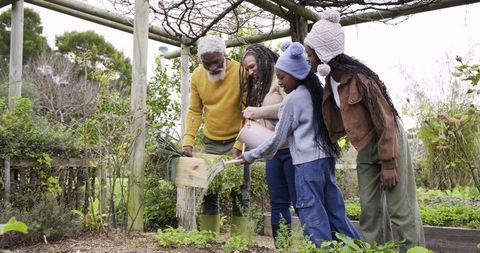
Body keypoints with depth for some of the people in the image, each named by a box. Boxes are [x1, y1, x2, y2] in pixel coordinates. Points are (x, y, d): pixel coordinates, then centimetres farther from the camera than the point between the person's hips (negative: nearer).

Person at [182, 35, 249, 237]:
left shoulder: (241, 72, -15)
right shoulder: (197, 76, -2)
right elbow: (194, 111, 2)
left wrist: (238, 147, -20)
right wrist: (188, 141, -8)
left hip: (237, 141, -4)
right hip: (211, 142, 4)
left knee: (239, 195, -1)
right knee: (208, 193, 7)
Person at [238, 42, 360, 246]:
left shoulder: (292, 99, -7)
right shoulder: (316, 92, 14)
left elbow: (277, 140, -4)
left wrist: (250, 156, 7)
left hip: (308, 162, -8)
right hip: (326, 158, 8)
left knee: (313, 216, -2)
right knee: (335, 212, 13)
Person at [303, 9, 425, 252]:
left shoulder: (358, 78, -23)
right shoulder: (331, 81, 2)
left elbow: (385, 121, -21)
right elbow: (337, 122, 12)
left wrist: (388, 164, -19)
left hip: (389, 142, -8)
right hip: (365, 150, 8)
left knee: (400, 211, -3)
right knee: (369, 210, 9)